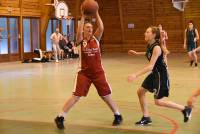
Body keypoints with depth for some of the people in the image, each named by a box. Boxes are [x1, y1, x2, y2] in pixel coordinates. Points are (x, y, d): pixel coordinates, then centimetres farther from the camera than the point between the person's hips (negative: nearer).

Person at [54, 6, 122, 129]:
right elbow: (79, 32, -27)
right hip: (84, 73, -2)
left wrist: (96, 14, -19)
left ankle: (118, 115, 28)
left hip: (98, 73, 2)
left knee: (106, 96, 9)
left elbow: (101, 28, -16)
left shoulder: (96, 38, 1)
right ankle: (60, 118, 3)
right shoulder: (81, 40, -4)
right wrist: (83, 17, -25)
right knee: (76, 96, -7)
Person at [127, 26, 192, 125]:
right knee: (140, 91, 9)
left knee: (158, 101, -2)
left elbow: (150, 66, -33)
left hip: (161, 75, -9)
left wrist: (136, 75, -39)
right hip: (154, 73, 9)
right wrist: (137, 53, 23)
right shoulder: (149, 45, 0)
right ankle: (146, 118, 18)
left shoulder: (156, 47, -26)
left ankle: (185, 109, 11)